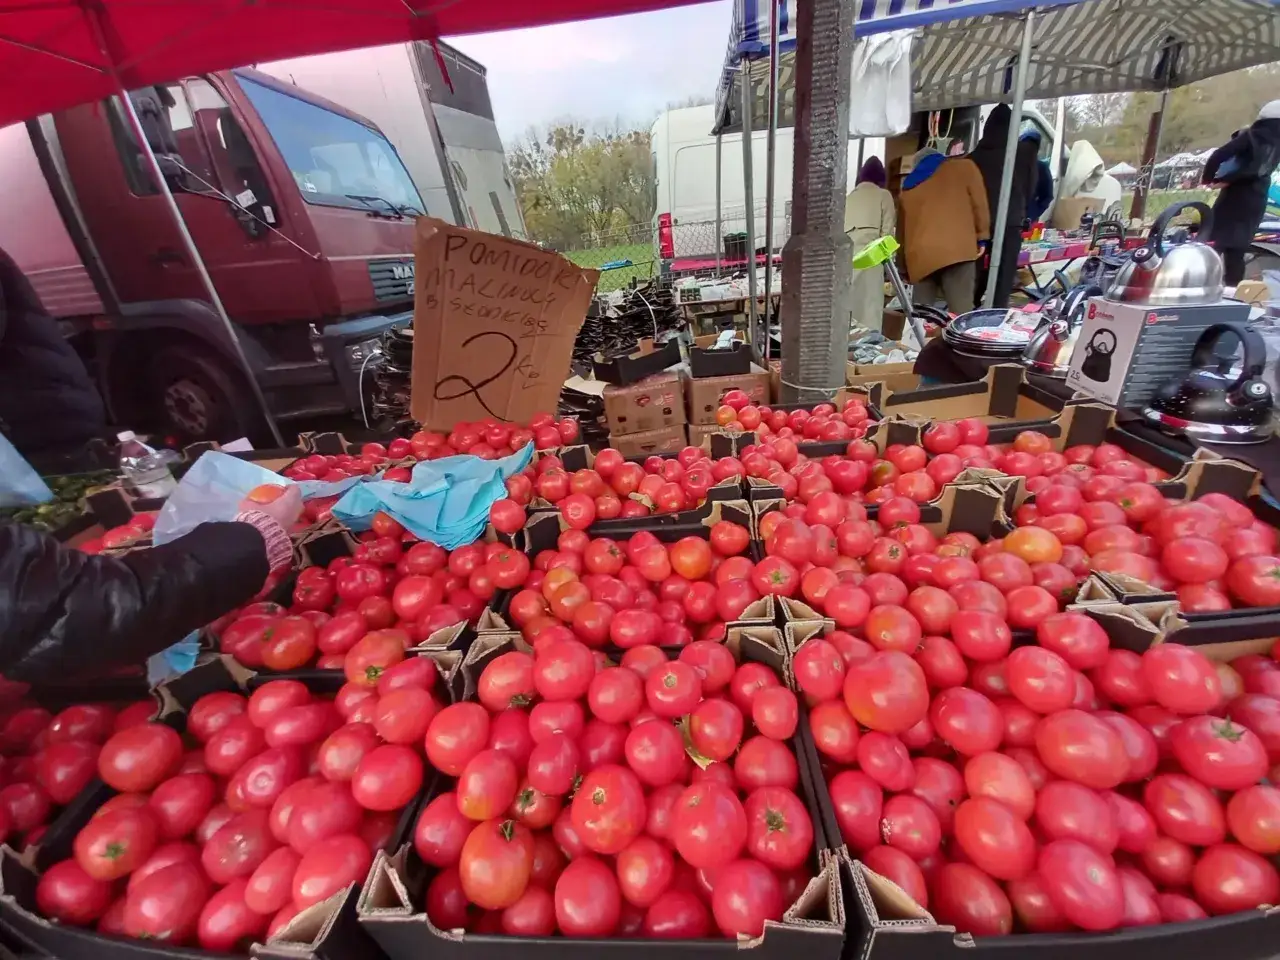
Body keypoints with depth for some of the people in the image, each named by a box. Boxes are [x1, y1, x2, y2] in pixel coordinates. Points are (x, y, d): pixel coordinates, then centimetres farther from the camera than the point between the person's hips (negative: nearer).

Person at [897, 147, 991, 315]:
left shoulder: (908, 187, 28)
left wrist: (904, 270, 32)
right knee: (960, 312, -6)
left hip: (920, 255, 3)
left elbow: (901, 231, 27)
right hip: (957, 249, -3)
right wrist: (982, 238, 16)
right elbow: (979, 204, 9)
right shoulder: (964, 167, 19)